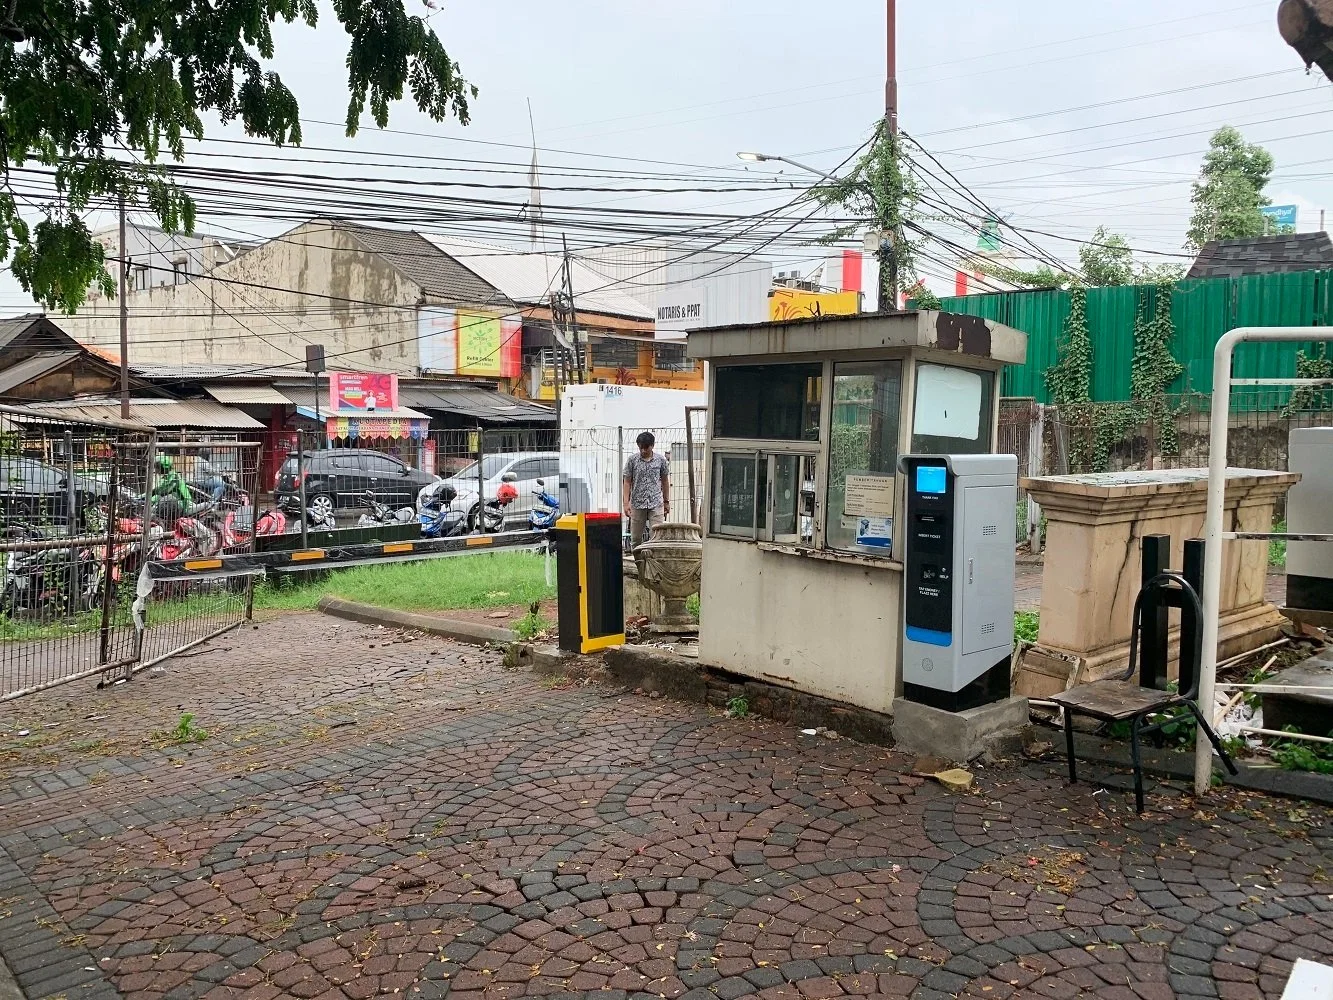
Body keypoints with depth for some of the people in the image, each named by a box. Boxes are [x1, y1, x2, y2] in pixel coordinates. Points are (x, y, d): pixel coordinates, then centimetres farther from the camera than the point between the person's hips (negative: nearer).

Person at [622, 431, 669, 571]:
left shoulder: (661, 460, 4)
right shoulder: (632, 460, 0)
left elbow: (664, 481, 14)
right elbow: (627, 482, 1)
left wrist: (667, 502, 15)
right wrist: (626, 502, -8)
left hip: (656, 503, 0)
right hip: (637, 504, 0)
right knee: (636, 538, 5)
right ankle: (640, 564, 16)